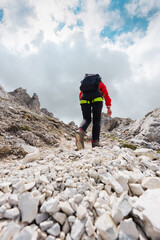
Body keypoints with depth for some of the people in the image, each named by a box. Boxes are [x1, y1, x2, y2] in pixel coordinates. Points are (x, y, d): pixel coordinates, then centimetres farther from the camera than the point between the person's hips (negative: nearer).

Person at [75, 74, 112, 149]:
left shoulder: (84, 80, 38)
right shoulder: (101, 84, 33)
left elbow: (80, 95, 22)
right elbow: (106, 95, 17)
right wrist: (109, 108, 13)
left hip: (84, 96, 2)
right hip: (96, 97, -2)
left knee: (86, 119, 7)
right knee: (96, 120, 4)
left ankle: (80, 131, -24)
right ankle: (95, 142, -4)